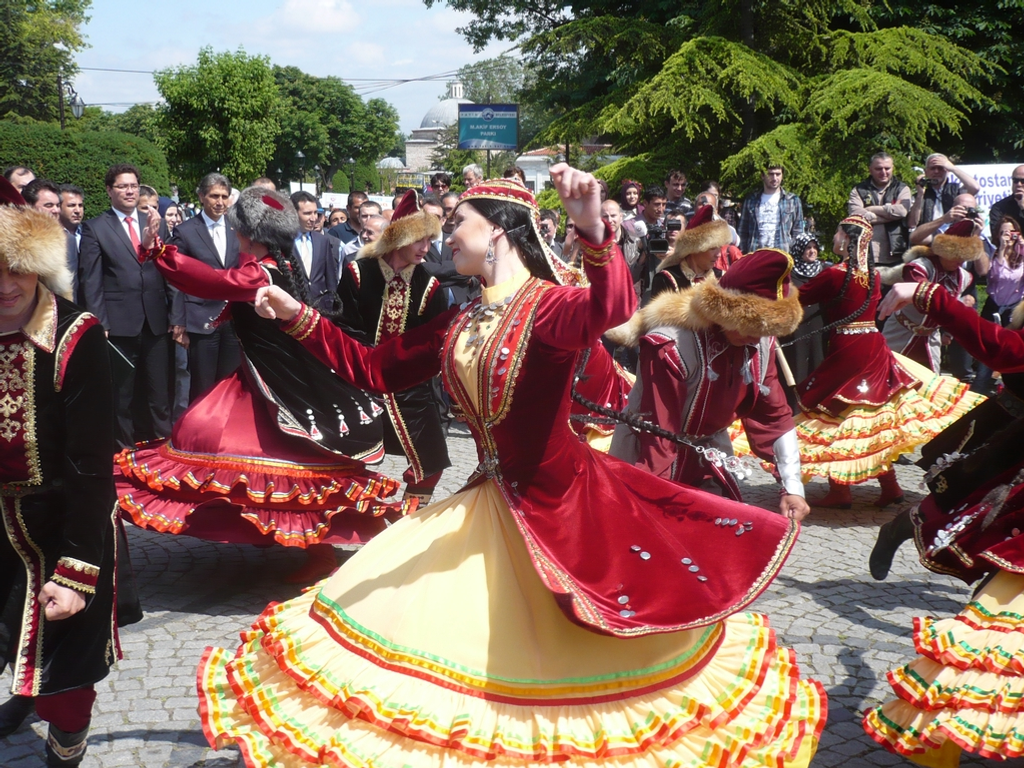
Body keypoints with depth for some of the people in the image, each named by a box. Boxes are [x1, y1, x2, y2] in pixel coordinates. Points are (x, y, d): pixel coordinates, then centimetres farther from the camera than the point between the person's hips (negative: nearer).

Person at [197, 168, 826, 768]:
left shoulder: (550, 303, -16)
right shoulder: (458, 324, 6)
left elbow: (611, 312, -39)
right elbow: (374, 369, 13)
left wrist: (594, 232, -58)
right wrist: (298, 317, 10)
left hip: (557, 500, -7)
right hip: (489, 504, 7)